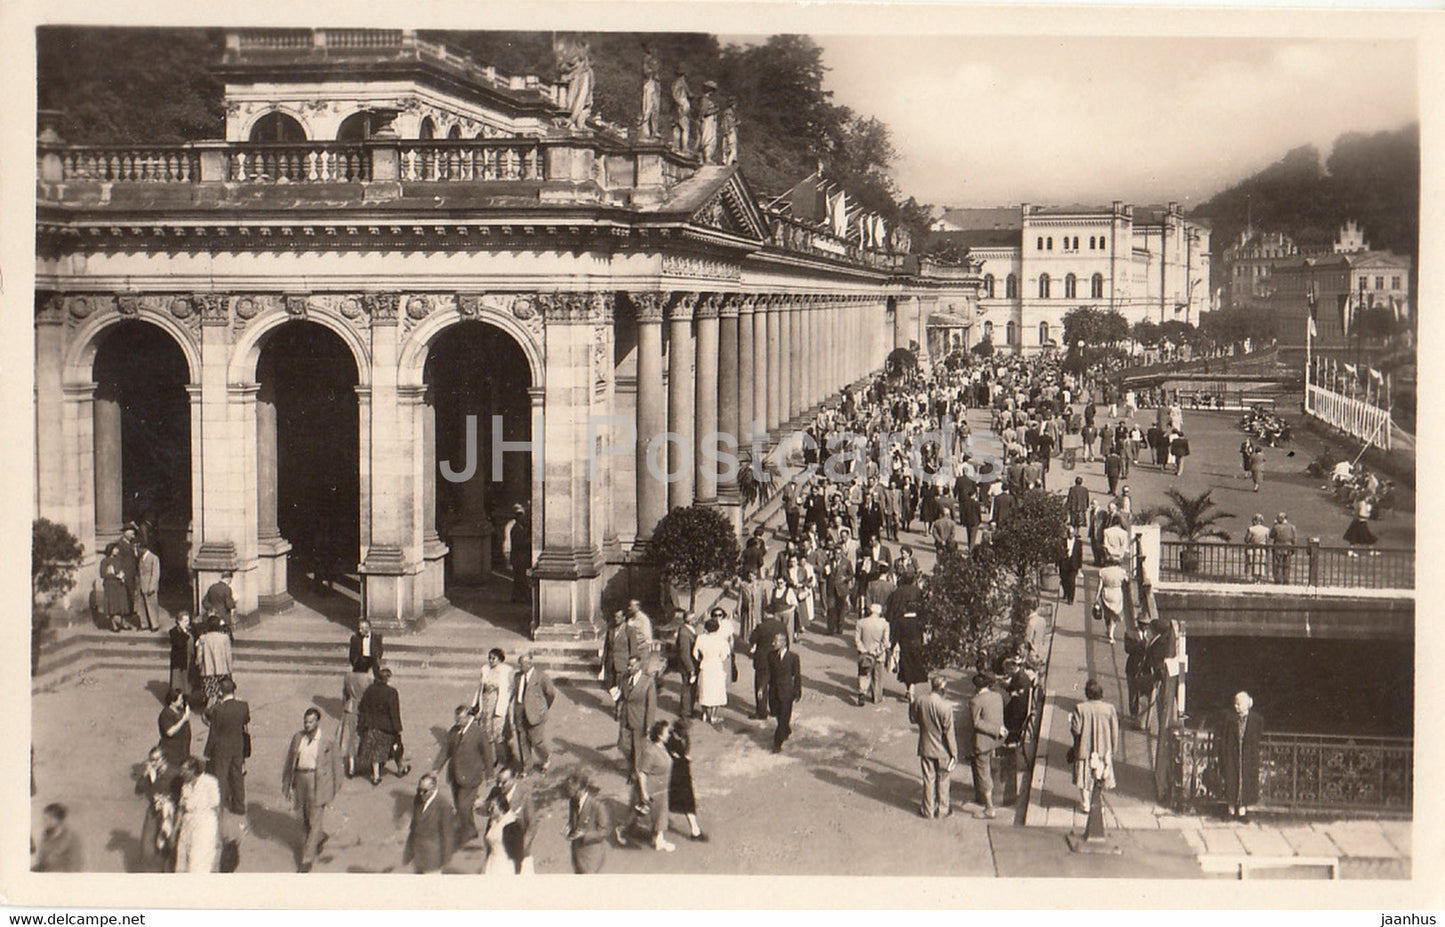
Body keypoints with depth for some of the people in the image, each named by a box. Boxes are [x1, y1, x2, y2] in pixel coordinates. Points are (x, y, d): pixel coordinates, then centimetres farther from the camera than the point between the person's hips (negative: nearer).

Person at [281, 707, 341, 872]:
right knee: (304, 818, 16)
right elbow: (290, 761, 11)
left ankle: (307, 859, 2)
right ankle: (320, 836, 46)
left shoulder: (327, 741, -7)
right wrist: (287, 785, 10)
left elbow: (335, 764, 1)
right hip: (300, 781, 5)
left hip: (318, 782, -5)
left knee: (315, 820, -4)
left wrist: (333, 788, 3)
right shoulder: (297, 737, 4)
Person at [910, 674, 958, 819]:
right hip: (942, 750, -3)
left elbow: (913, 719, 6)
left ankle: (928, 809, 27)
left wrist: (911, 703, 19)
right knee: (943, 780, 16)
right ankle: (942, 809, 28)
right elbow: (949, 732, -18)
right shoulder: (946, 707, -25)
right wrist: (954, 752, -7)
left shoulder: (920, 702, -13)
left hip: (925, 748, 3)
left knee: (928, 779, 17)